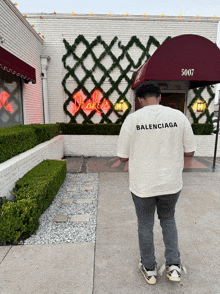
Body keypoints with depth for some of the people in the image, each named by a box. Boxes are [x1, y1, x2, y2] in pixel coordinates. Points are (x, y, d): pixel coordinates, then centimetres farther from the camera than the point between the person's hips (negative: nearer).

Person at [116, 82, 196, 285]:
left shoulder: (132, 119, -12)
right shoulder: (179, 116, -7)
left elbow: (122, 156, -7)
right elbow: (190, 151, -1)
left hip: (142, 185, -2)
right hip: (171, 183, 2)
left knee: (145, 224, 19)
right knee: (168, 219, 28)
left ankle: (149, 269, 37)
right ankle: (173, 265, 29)